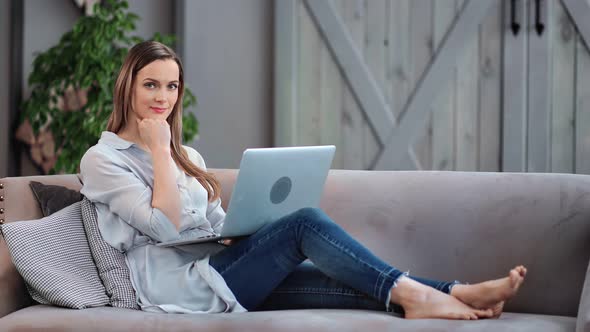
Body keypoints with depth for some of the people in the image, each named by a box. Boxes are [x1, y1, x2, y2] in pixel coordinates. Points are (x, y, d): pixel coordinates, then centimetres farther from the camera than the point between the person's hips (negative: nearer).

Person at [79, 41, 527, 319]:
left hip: (212, 271, 7)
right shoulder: (102, 159, 0)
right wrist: (159, 149, -9)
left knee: (352, 282, -15)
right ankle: (411, 291, -24)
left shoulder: (188, 157, 23)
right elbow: (165, 225, -14)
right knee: (305, 223, -22)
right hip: (176, 285, -7)